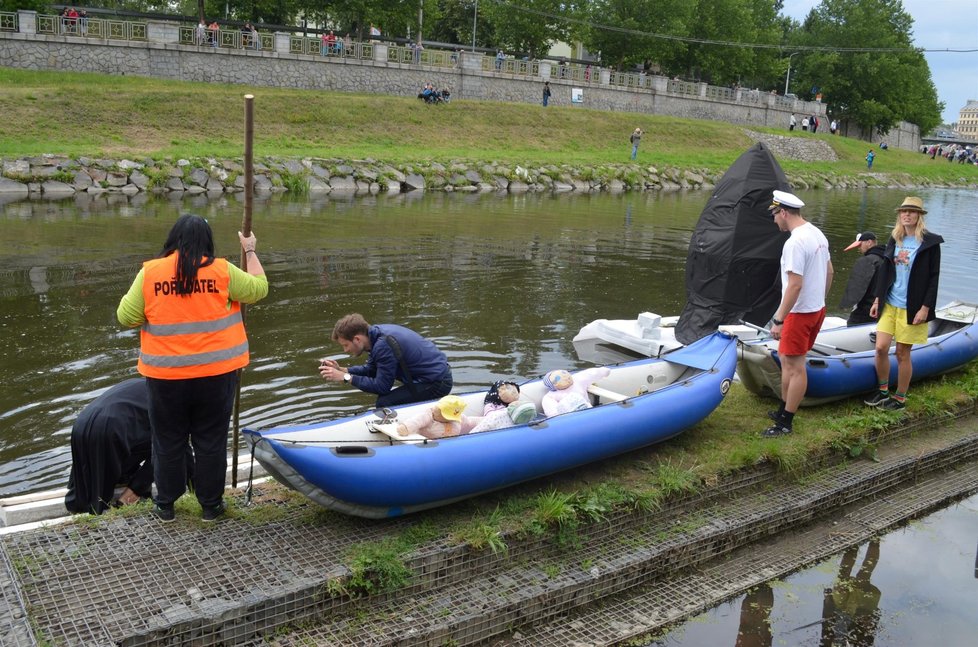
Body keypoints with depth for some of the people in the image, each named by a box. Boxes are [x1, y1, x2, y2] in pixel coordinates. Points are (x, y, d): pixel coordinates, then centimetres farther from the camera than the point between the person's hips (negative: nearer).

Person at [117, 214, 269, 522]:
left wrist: (133, 290, 13)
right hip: (216, 374, 0)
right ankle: (211, 505, 24)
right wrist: (251, 251, 17)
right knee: (211, 442, 13)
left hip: (165, 376, 1)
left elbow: (126, 317, -4)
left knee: (168, 442, 16)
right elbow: (259, 288, 5)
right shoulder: (222, 271, -9)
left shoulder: (150, 272, -8)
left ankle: (165, 505, 28)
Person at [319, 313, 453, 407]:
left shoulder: (383, 345, -26)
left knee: (384, 404, -16)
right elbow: (371, 370, 12)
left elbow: (382, 386, -22)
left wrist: (346, 377, -17)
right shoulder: (376, 332, 2)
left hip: (437, 383, -10)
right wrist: (341, 370, 0)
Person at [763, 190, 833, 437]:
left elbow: (795, 285, -27)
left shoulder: (795, 243, -23)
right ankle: (784, 410, 29)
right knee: (786, 357, 19)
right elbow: (829, 272, 17)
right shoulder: (817, 234, 8)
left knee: (795, 366, -2)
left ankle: (786, 422, 6)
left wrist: (779, 320, -23)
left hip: (800, 313, -10)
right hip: (817, 308, 10)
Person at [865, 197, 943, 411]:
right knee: (880, 347, 0)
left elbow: (933, 278, -8)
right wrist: (877, 299, 10)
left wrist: (925, 308, -12)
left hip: (911, 308, -4)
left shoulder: (930, 242, -7)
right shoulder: (894, 239, 7)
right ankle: (883, 391, 20)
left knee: (902, 353, 3)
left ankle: (900, 398, 19)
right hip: (889, 304, 4)